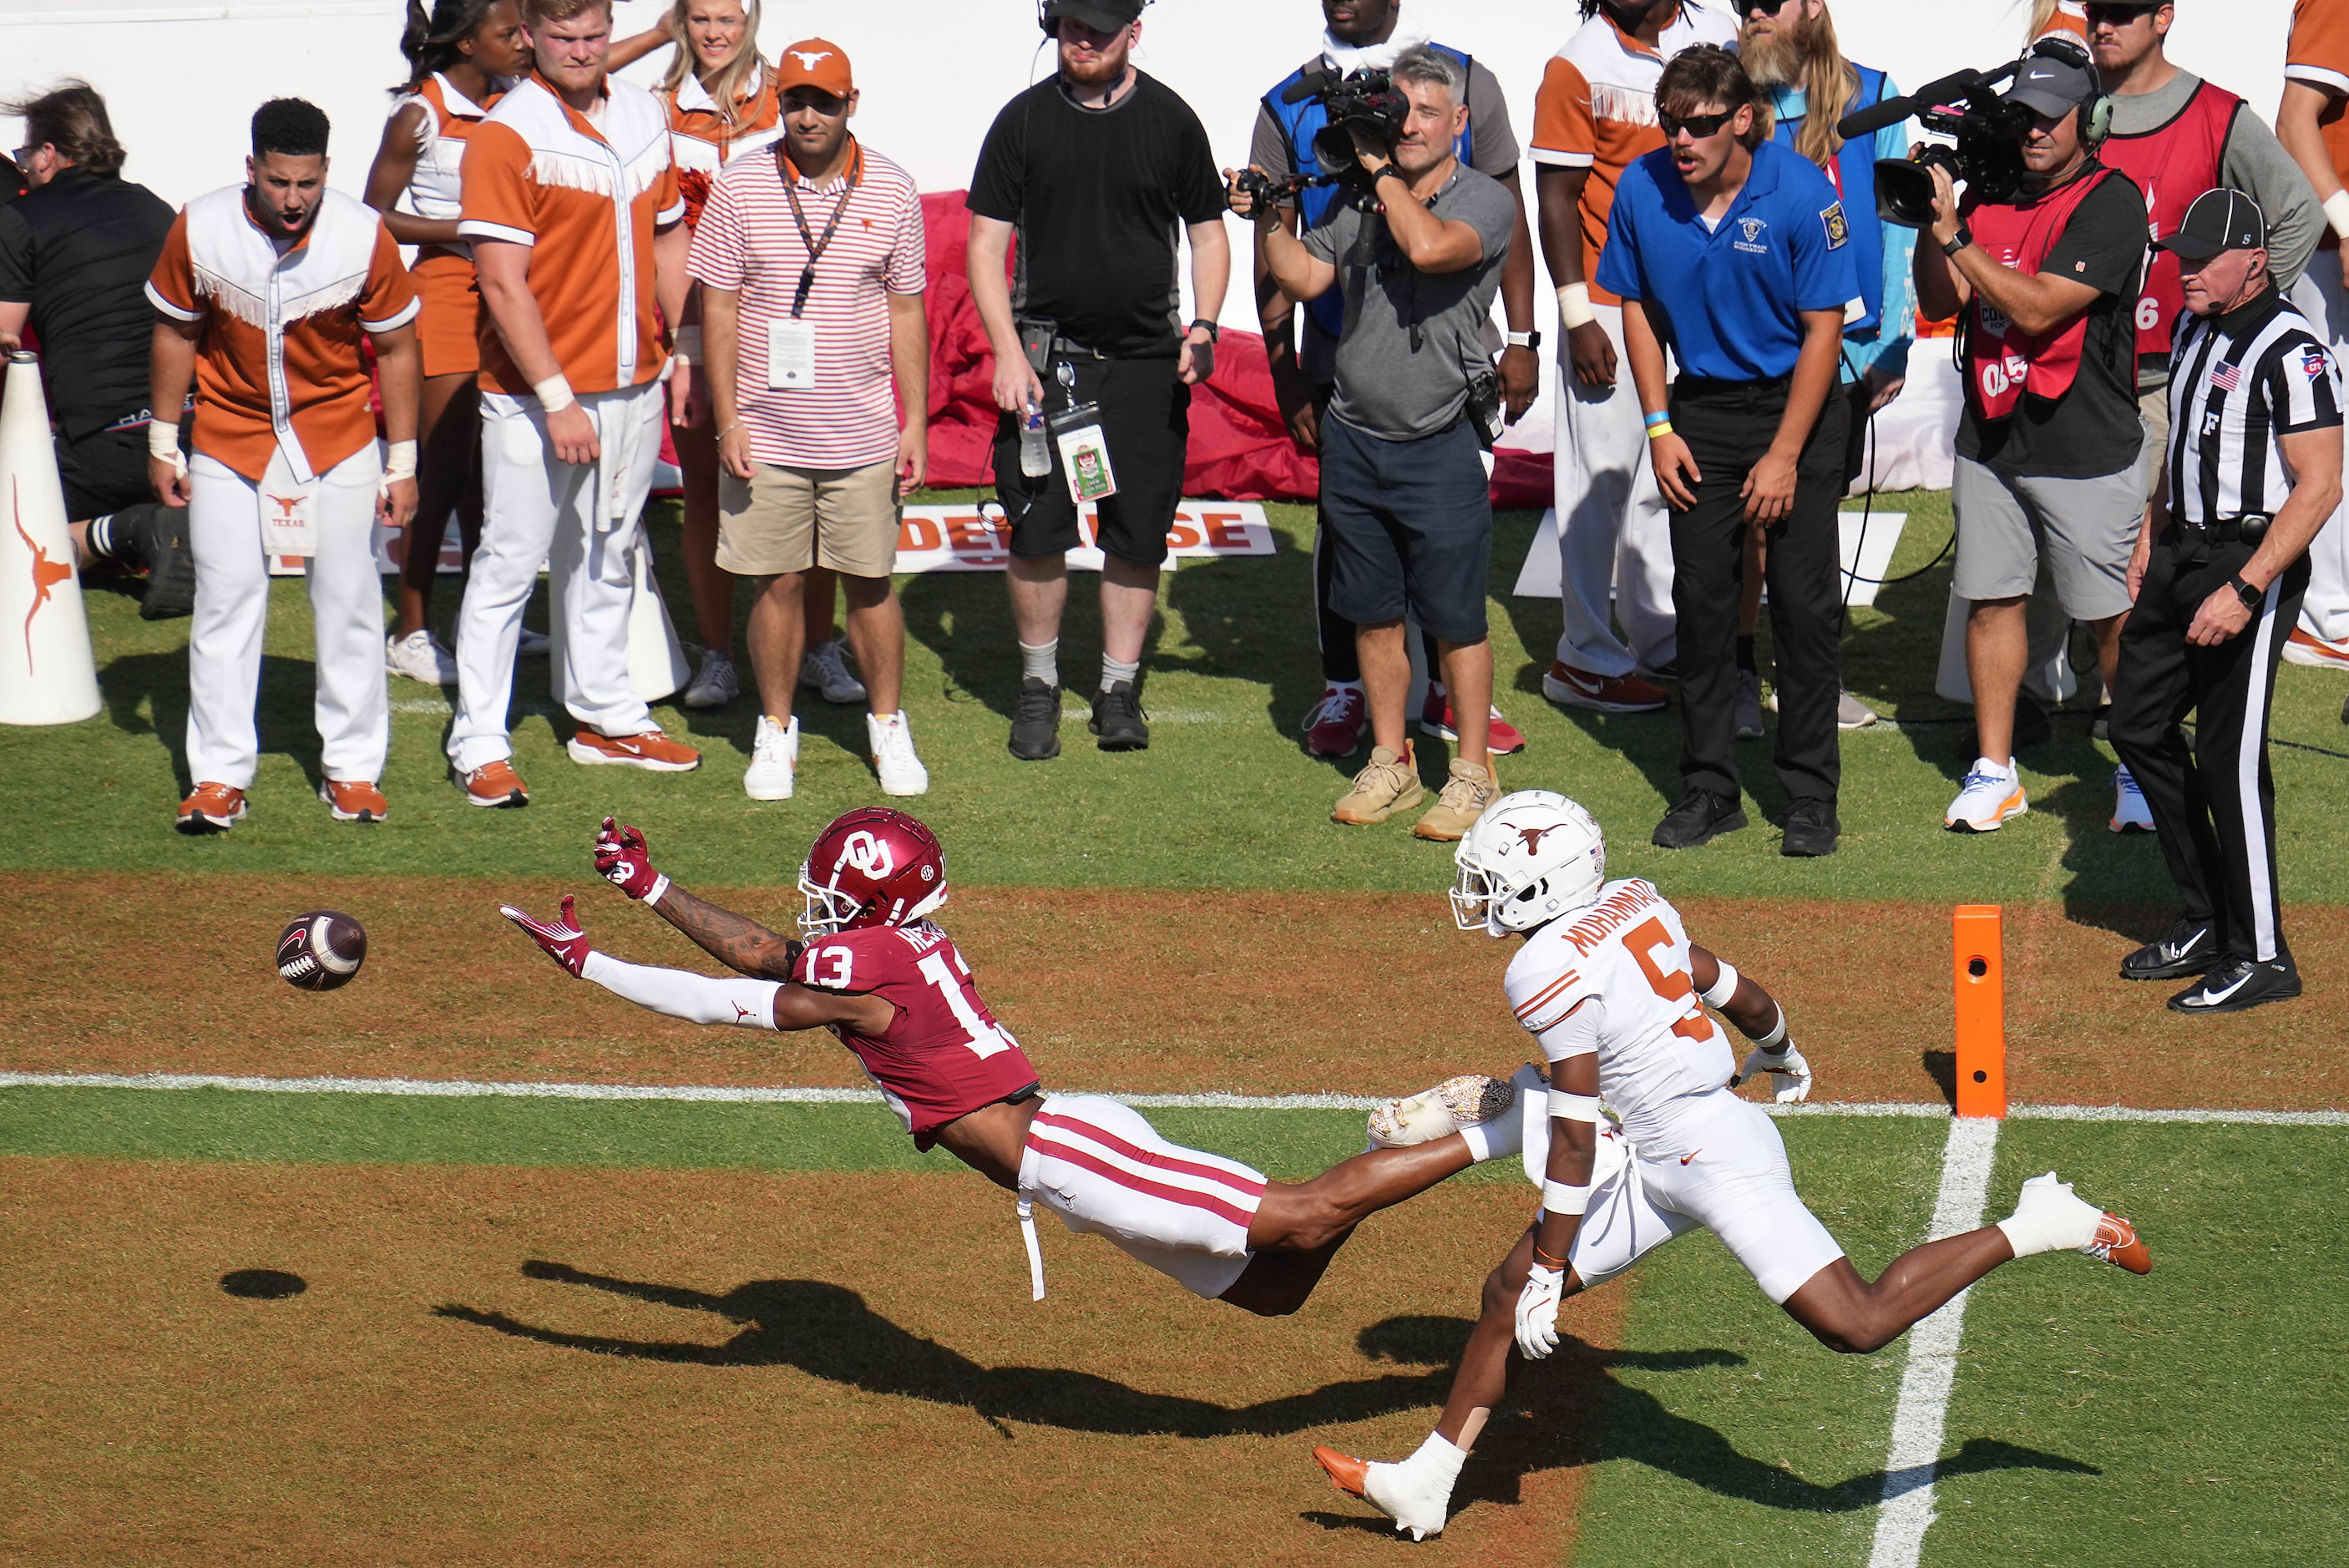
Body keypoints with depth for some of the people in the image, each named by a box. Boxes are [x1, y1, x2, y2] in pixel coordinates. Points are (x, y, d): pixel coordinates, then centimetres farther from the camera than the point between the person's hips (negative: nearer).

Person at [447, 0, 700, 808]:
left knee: (607, 556, 17)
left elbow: (668, 240, 17)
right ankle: (480, 746, 5)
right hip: (534, 394, -6)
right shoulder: (508, 134, -13)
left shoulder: (644, 115, 7)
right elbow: (503, 284, -17)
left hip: (634, 382, 6)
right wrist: (557, 400, -19)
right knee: (510, 564, -1)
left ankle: (606, 717, 29)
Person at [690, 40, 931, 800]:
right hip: (767, 433, 0)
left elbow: (906, 312, 6)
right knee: (779, 582, 5)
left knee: (870, 581, 7)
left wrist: (916, 422, 3)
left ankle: (889, 727, 21)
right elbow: (719, 309, 1)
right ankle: (776, 731, 18)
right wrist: (727, 419, -4)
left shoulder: (891, 191, 1)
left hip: (863, 435, 1)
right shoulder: (740, 187, -2)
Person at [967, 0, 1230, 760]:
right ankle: (1038, 686, 14)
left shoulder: (1171, 120, 3)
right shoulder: (1024, 120, 2)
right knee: (1037, 529, -2)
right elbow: (986, 243, 2)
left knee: (1138, 535, 2)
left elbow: (1207, 233, 11)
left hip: (1146, 359, 0)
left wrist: (1203, 324, -6)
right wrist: (1007, 352, -9)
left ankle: (1119, 691, 14)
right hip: (1047, 354, 0)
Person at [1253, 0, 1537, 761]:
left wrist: (1520, 341, 0)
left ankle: (1447, 690, 19)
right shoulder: (1291, 107, 2)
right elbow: (1276, 254, 5)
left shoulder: (1465, 83, 2)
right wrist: (1285, 374, 0)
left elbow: (1506, 220, 6)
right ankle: (1343, 691, 17)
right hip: (1340, 353, 0)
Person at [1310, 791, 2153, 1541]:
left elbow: (1576, 1137, -17)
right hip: (1658, 1162, 11)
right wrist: (1779, 1053, 41)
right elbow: (1733, 991, 19)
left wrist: (1551, 1268, -10)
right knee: (1508, 1292, 11)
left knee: (1857, 1325, -11)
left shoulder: (1548, 971, -18)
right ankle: (1425, 1483, 19)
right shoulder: (1632, 904, 6)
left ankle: (2037, 1229, -1)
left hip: (1713, 1156, -11)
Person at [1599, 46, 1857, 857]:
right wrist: (1659, 428, -1)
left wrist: (1784, 456, -14)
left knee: (1803, 604, -4)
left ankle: (1810, 797, 5)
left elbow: (1823, 329, -13)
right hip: (1701, 409, 3)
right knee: (1701, 599, 5)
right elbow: (1639, 308, 6)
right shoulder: (1642, 189, -8)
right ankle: (1709, 789, 15)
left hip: (1795, 402, -3)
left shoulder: (1801, 192, -19)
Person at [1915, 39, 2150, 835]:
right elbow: (1942, 302, 6)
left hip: (2085, 451, -6)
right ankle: (1993, 772, 16)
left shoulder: (2111, 201, -12)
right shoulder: (1988, 192, 8)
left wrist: (1954, 234, -20)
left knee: (2115, 618, 0)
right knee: (1990, 599, 8)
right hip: (1989, 440, 6)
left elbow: (2037, 307, -20)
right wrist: (1929, 225, -9)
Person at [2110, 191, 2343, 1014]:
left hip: (2254, 563, -10)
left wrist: (2244, 590, -27)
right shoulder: (2193, 329, 10)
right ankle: (2206, 922, 24)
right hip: (2183, 552, 10)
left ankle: (2261, 955, 3)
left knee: (2228, 755, -8)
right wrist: (2152, 536, 22)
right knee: (2138, 725, 13)